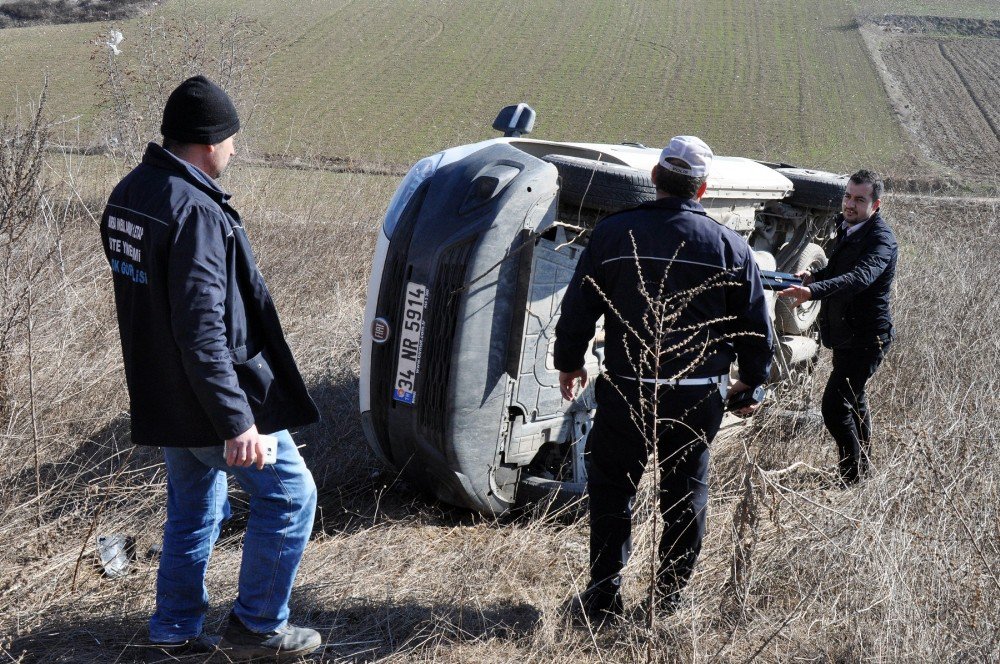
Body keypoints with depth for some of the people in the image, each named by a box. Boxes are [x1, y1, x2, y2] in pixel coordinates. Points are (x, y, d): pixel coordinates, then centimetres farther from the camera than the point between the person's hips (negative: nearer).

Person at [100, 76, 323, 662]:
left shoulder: (129, 196, 6)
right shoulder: (195, 212, -25)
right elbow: (202, 332, -29)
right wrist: (237, 422, -25)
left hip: (162, 398, 9)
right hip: (210, 399, -9)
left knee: (193, 513, 21)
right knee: (290, 496, 6)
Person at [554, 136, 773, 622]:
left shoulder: (614, 233, -5)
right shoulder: (730, 246, -1)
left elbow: (578, 308, 0)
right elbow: (756, 326, 6)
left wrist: (568, 363, 16)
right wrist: (751, 381, 21)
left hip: (627, 392, -1)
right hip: (699, 397, 2)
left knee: (611, 488, 13)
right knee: (686, 493, 16)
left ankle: (605, 596, 15)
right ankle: (670, 596, 24)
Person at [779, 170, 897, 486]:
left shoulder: (881, 239, -20)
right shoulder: (847, 228, 9)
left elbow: (860, 277, -39)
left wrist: (813, 291, -52)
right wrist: (814, 277, 2)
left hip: (866, 337, -10)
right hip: (846, 334, 10)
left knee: (835, 406, -16)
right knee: (854, 399, 22)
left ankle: (853, 477, -6)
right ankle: (863, 467, 39)